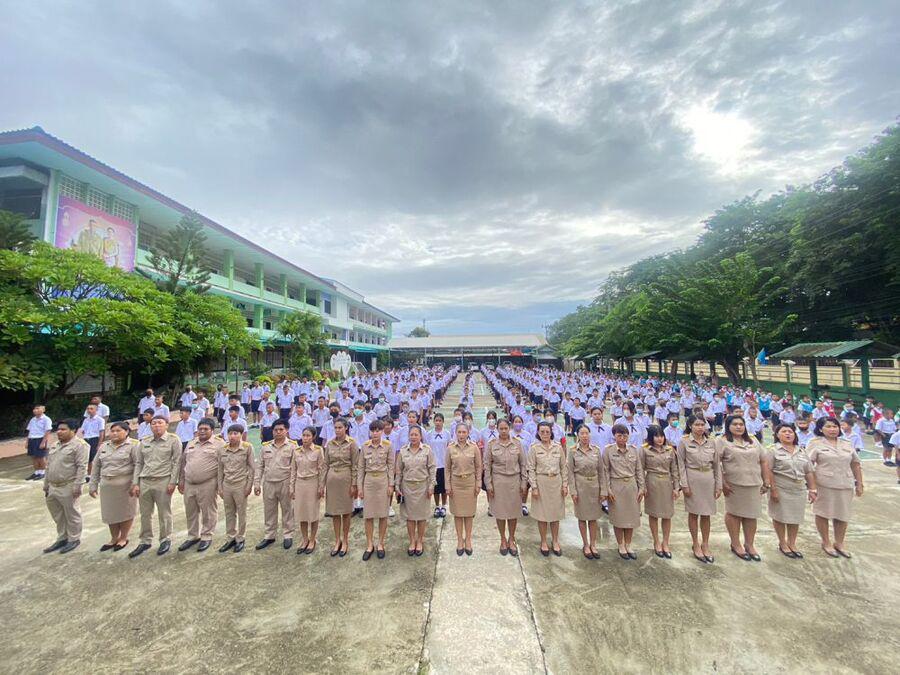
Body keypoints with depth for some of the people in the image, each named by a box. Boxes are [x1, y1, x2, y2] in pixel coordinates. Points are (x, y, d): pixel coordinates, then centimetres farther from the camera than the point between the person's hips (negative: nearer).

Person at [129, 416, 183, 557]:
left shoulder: (173, 440, -2)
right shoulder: (143, 442, 11)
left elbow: (176, 463, -5)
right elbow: (138, 463, 13)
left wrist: (172, 482, -10)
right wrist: (135, 483, 6)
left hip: (163, 481, -4)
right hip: (144, 482, 5)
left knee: (164, 513, 4)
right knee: (145, 514, 12)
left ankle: (165, 540, 18)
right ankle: (145, 541, 26)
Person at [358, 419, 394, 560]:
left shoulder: (388, 445, -6)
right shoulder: (365, 446, -1)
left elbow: (391, 466, -3)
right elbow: (361, 467, 3)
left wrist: (391, 485, -5)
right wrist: (359, 486, 1)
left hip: (383, 481, -1)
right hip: (369, 480, 2)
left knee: (383, 514, 7)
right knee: (368, 514, 6)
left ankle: (380, 544, 22)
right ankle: (369, 545, 21)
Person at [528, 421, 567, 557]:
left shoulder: (558, 447, 1)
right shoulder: (534, 448, -5)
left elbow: (563, 467, 6)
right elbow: (531, 469, -6)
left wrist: (565, 484, 2)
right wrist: (534, 487, -9)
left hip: (556, 482, 2)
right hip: (541, 482, -2)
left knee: (556, 512, 11)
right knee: (542, 513, 7)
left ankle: (555, 542, 28)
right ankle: (543, 542, 24)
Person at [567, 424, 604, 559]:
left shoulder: (596, 450, -1)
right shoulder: (573, 451, -8)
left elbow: (601, 471, 4)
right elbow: (571, 472, -6)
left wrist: (602, 488, 3)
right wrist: (573, 491, -9)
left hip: (594, 485, 2)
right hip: (580, 485, -2)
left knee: (593, 517, 12)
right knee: (582, 517, 9)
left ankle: (593, 544, 27)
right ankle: (585, 545, 24)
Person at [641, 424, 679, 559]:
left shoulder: (670, 450, 3)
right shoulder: (645, 450, -7)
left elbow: (674, 470, 7)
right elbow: (641, 469, -4)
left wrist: (676, 487, 4)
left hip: (667, 484, 3)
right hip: (652, 483, -3)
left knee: (667, 515, 7)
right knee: (653, 514, 8)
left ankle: (665, 543, 23)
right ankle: (656, 543, 23)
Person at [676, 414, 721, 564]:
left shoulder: (711, 442, 4)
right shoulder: (684, 442, -5)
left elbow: (716, 465, 8)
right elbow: (681, 465, -5)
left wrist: (719, 485, 5)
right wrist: (684, 485, -9)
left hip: (708, 479, 3)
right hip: (692, 479, -3)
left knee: (706, 514, 10)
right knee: (693, 513, 8)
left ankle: (705, 545, 24)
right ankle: (696, 545, 21)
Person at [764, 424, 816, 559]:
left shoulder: (802, 451, 11)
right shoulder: (773, 450, -6)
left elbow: (809, 472, 14)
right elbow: (768, 470, -12)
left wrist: (812, 489, 8)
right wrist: (773, 489, -16)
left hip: (799, 490, 5)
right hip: (781, 490, -5)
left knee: (795, 518, 10)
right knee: (780, 517, 4)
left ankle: (792, 544, 25)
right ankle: (782, 544, 19)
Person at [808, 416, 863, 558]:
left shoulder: (847, 445, 10)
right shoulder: (815, 443, -6)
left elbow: (856, 465, 16)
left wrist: (859, 484, 11)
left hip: (845, 486, 5)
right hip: (824, 485, -5)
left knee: (843, 515, 12)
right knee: (823, 513, 6)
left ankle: (839, 543, 30)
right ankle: (826, 543, 22)